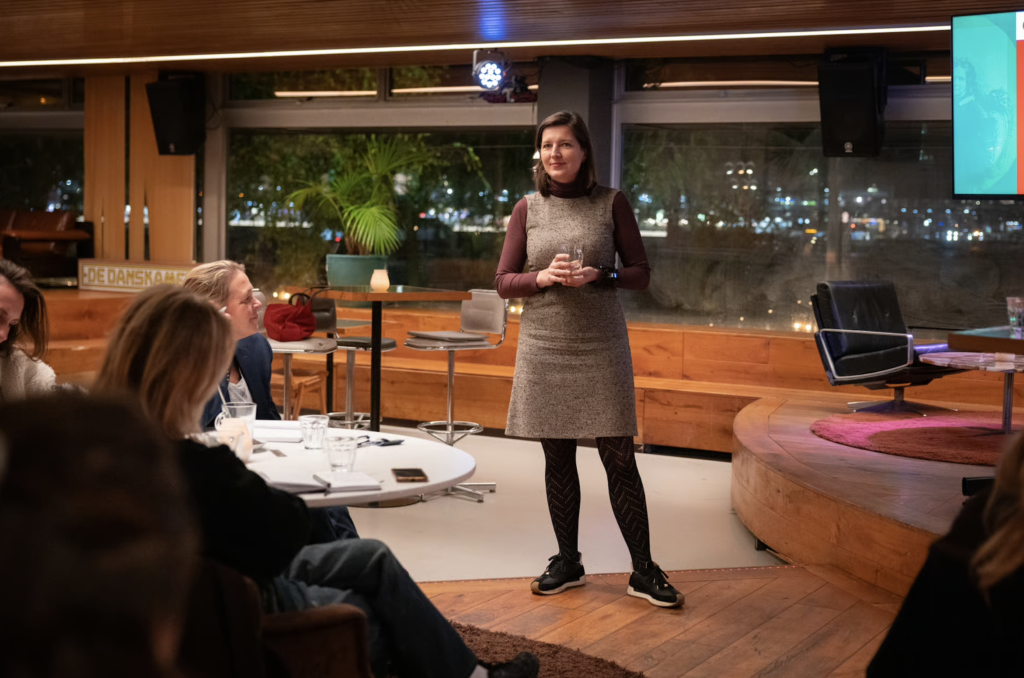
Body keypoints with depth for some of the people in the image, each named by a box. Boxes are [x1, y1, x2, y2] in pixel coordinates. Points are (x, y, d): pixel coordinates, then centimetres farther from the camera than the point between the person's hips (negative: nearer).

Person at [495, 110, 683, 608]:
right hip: (544, 347, 2)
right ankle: (568, 562, 22)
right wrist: (542, 277, -13)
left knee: (619, 457, -3)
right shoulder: (527, 209, 6)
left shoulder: (610, 204, 2)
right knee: (557, 458, 8)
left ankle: (643, 571, 6)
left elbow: (641, 272, 4)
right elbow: (503, 282, 6)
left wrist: (599, 276, -15)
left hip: (601, 347, -2)